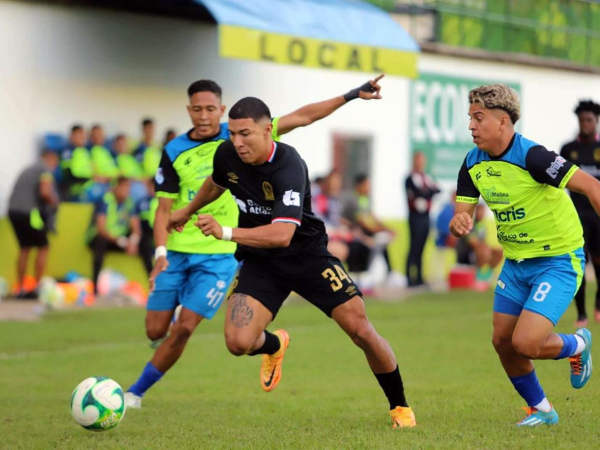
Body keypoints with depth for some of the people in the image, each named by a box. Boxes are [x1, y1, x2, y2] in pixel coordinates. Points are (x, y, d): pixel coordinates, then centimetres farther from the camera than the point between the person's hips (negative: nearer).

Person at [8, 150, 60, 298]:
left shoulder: (28, 170, 23)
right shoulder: (46, 170, -2)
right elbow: (45, 191, -18)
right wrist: (54, 202, 1)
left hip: (13, 210, 7)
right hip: (29, 212, -7)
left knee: (24, 249, 16)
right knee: (43, 247, 6)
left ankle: (20, 289, 13)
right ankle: (36, 287, 2)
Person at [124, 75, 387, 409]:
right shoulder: (174, 153, 0)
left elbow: (301, 117, -1)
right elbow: (165, 207, 1)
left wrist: (352, 95, -5)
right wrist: (161, 252, -14)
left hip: (220, 253, -2)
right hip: (176, 252, 2)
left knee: (183, 329, -11)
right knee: (156, 330, 3)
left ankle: (136, 392, 5)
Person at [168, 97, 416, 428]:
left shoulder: (288, 167, -30)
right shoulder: (227, 155, -10)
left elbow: (282, 234, -40)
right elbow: (216, 184, 17)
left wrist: (225, 233, -45)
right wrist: (187, 212, 33)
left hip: (308, 256, -4)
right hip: (259, 261, 4)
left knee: (361, 331, -9)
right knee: (238, 343, -16)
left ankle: (400, 406, 16)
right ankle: (275, 345, 23)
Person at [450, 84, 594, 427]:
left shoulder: (531, 156, -24)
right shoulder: (473, 164, -1)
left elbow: (590, 186, -25)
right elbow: (462, 215, 1)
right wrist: (459, 223, -24)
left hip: (559, 260, -7)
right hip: (516, 263, 8)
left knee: (526, 343, -18)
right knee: (503, 341, 7)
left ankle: (578, 345, 15)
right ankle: (541, 410, 28)